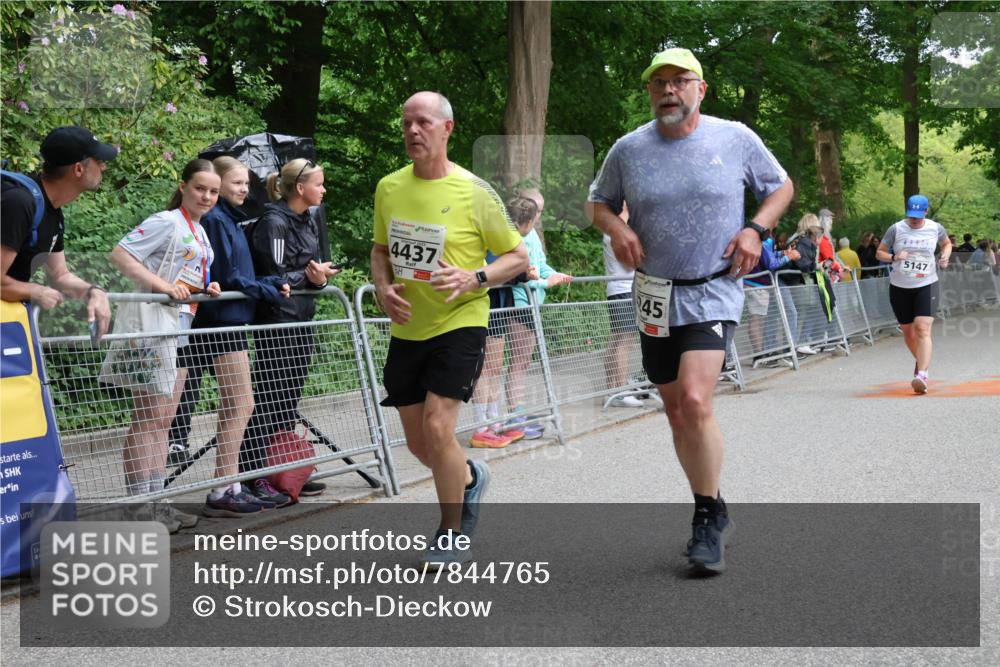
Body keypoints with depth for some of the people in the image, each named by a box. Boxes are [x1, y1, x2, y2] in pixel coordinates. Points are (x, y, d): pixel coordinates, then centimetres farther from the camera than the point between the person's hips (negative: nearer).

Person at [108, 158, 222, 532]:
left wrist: (206, 289, 9)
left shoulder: (200, 232, 17)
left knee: (163, 419, 12)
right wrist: (163, 286, -25)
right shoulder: (167, 222, -9)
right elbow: (119, 255, -18)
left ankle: (157, 502, 18)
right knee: (148, 418, -7)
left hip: (179, 330, 9)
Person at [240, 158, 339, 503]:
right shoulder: (273, 223, -13)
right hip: (275, 322, -9)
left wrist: (320, 277, -6)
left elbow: (322, 266, 16)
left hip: (301, 320, 9)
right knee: (268, 401, -8)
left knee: (289, 400, 12)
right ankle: (253, 477, -6)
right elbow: (274, 277, -16)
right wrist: (308, 275, -6)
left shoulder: (311, 223, 15)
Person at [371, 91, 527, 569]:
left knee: (437, 428, -16)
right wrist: (383, 288, -2)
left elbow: (517, 256, -2)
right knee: (418, 445, 10)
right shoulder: (389, 187, 3)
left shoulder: (474, 192, -10)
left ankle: (452, 534, 6)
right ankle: (470, 478, 44)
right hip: (407, 329, 5)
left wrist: (475, 279, -20)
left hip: (459, 324, -5)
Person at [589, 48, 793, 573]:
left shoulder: (736, 139, -1)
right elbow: (599, 202, 17)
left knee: (695, 402, -21)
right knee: (675, 411, 10)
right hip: (655, 297, 4)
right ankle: (710, 513, 28)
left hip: (713, 293, -3)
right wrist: (615, 227, -6)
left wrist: (756, 229, -5)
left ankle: (710, 515, -3)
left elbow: (781, 186, 12)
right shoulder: (628, 150, 3)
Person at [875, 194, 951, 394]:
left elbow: (947, 243, 19)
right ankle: (921, 361, 40)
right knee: (908, 332, 11)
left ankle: (922, 375, -24)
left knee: (923, 329, -18)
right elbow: (880, 252, 1)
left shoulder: (935, 228, -1)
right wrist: (894, 257, -19)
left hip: (927, 285, -1)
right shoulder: (896, 229, -5)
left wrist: (945, 256, -2)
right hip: (899, 287, 1)